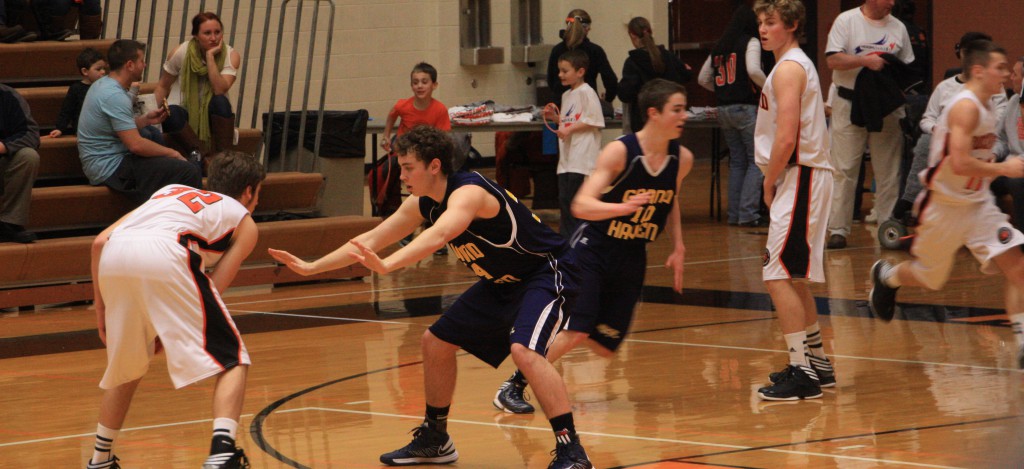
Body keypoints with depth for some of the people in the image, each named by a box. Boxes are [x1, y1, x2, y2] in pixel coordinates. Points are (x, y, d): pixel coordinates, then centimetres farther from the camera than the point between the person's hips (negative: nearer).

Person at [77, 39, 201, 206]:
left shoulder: (102, 85, 10)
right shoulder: (114, 96, -21)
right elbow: (136, 144, -24)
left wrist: (145, 120, 11)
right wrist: (172, 153, -11)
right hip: (110, 170, -11)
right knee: (188, 171, -17)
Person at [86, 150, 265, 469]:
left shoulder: (171, 191, 38)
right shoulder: (244, 222, 27)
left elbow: (100, 242, 27)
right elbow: (214, 288, 14)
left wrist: (101, 311, 31)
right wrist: (167, 333, 22)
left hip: (113, 259, 5)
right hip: (163, 254, -5)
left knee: (127, 367, 27)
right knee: (231, 361, 5)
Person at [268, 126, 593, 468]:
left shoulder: (468, 193, -29)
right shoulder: (422, 205, -2)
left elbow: (438, 235, -49)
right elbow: (371, 240, 6)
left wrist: (387, 265, -62)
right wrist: (310, 268, 3)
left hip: (547, 272, -10)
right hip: (502, 282, 10)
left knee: (523, 350, -32)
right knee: (436, 342, 12)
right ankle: (434, 440, 29)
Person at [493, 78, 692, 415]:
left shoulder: (682, 159, -4)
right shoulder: (619, 152, -21)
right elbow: (581, 205, -29)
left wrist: (678, 248, 10)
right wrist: (623, 207, -45)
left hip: (632, 258, 6)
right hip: (593, 248, -6)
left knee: (604, 347, 3)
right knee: (577, 330, -20)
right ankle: (513, 387, -6)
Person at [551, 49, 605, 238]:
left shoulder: (586, 93, -9)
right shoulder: (566, 95, 18)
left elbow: (594, 121, -15)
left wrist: (570, 129, -18)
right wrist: (554, 116, 7)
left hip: (582, 157, -9)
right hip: (566, 158, 9)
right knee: (564, 200, 8)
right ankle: (565, 238, 14)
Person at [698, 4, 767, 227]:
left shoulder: (719, 47, 13)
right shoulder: (750, 42, -6)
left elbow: (703, 79, 15)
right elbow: (753, 70, -21)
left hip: (724, 109, 7)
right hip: (746, 107, -7)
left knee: (737, 162, 13)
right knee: (757, 161, -2)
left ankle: (734, 213, 11)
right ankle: (748, 212, -10)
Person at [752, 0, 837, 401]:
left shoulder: (788, 69, -13)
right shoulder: (799, 64, 20)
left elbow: (786, 138, -21)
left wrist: (769, 184, -10)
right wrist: (774, 183, 16)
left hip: (799, 177, -11)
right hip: (802, 177, 11)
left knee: (779, 277, -12)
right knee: (792, 277, 19)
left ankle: (802, 373, -13)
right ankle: (815, 362, 27)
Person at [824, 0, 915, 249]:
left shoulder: (898, 28, 9)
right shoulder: (846, 21, -2)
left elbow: (908, 68, 15)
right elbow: (833, 60, -11)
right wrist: (865, 61, -22)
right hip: (850, 104, -4)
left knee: (889, 172, 6)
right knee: (844, 170, -3)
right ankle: (838, 229, 2)